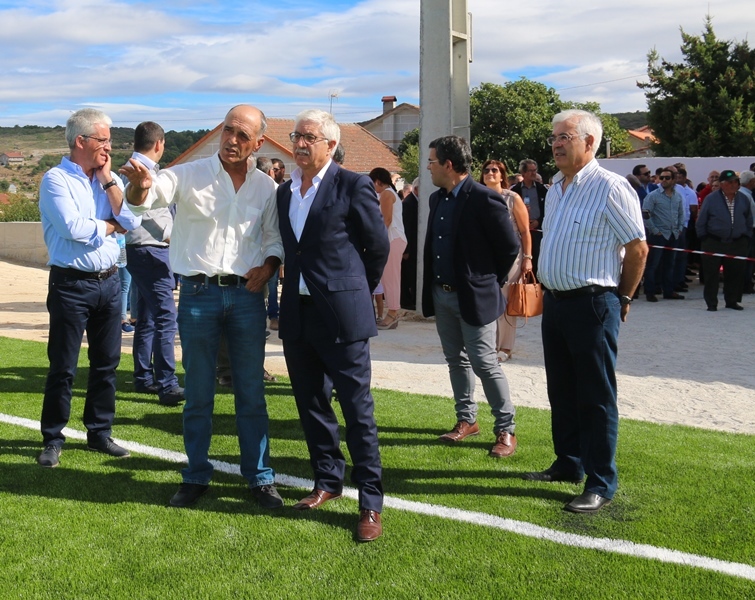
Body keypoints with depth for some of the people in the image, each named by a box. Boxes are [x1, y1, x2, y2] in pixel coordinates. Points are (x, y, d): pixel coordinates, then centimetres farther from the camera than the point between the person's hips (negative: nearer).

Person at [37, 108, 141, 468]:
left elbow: (131, 221, -3)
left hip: (108, 282, 6)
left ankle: (100, 432, 24)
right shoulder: (56, 179, -7)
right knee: (63, 366, 2)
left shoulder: (109, 179, 10)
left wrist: (108, 179, -5)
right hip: (71, 285, -6)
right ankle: (53, 439, 14)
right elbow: (71, 227, -21)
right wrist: (110, 226, -5)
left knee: (107, 363, 11)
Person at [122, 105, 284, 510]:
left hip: (247, 295, 2)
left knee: (251, 393, 8)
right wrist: (141, 186, -40)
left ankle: (259, 477, 20)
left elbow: (274, 238, 14)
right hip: (199, 294, -1)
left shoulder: (267, 188, 5)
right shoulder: (190, 176, -3)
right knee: (198, 394, 8)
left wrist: (268, 265, -6)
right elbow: (144, 198, -17)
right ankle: (196, 477, 22)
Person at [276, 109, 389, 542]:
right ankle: (328, 481, 31)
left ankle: (371, 503, 6)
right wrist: (291, 295, 14)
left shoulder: (353, 186, -7)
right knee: (311, 405, 15)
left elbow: (379, 246, -1)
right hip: (298, 315, 7)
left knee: (358, 409, -1)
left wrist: (355, 292, 7)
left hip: (341, 315, -7)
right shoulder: (285, 192, 12)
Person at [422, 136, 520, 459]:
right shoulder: (437, 199, 9)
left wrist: (491, 282, -3)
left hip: (474, 297, -8)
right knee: (456, 360, 15)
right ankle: (466, 420, 29)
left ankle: (505, 430, 8)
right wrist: (431, 288, 11)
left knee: (484, 363, -4)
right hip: (441, 295, 8)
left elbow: (510, 247, -12)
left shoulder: (484, 199, -16)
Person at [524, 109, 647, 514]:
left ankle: (601, 484, 8)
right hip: (555, 301, 8)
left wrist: (622, 299, -3)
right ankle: (568, 465, 31)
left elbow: (637, 248, -11)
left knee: (596, 397, -1)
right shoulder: (555, 188, 12)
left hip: (591, 303, -8)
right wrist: (550, 291, 15)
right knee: (561, 391, 16)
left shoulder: (610, 187, -13)